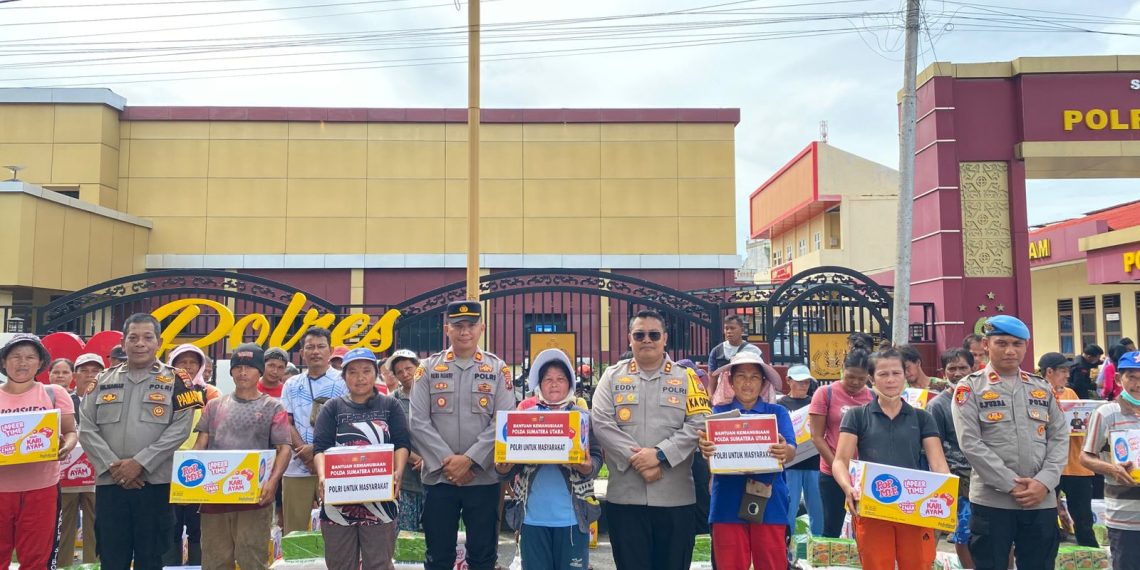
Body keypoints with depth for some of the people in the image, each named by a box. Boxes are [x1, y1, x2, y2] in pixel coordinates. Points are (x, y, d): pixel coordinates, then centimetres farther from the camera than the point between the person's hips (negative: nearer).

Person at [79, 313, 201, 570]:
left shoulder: (175, 381, 2)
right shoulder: (104, 380, 11)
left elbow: (180, 428, -8)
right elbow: (87, 428, 4)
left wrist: (140, 463, -14)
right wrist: (111, 465, -9)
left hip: (155, 483, -2)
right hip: (109, 483, 3)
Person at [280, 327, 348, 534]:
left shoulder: (343, 382, 2)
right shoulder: (292, 385, 13)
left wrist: (316, 449, -12)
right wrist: (304, 451, -9)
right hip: (297, 468, 3)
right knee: (294, 530, 6)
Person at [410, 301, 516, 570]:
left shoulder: (498, 369, 2)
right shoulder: (428, 368, 3)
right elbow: (419, 422, -3)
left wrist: (469, 460, -14)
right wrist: (446, 461, -12)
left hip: (484, 478, 0)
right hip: (438, 477, 0)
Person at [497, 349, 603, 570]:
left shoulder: (584, 417, 6)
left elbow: (596, 457, -1)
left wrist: (587, 468, -24)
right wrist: (503, 468, -15)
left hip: (572, 516, -1)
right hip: (533, 516, 1)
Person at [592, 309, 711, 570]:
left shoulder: (685, 378, 7)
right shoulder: (612, 376, 7)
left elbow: (698, 424, -4)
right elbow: (601, 423, -4)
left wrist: (659, 454, -15)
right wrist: (635, 458, -14)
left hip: (676, 497, 0)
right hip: (625, 496, 0)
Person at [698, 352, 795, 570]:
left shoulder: (778, 413, 8)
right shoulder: (719, 412, 7)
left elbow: (791, 451, -5)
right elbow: (710, 446, -8)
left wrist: (784, 451, -29)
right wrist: (705, 448, -32)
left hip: (769, 502, 0)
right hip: (729, 502, 0)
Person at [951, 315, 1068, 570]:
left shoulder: (1042, 387, 12)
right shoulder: (970, 388, -2)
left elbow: (1060, 437, 7)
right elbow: (970, 443, -9)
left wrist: (1044, 482, -7)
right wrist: (1011, 484, -13)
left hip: (1042, 500, 4)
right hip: (991, 501, -3)